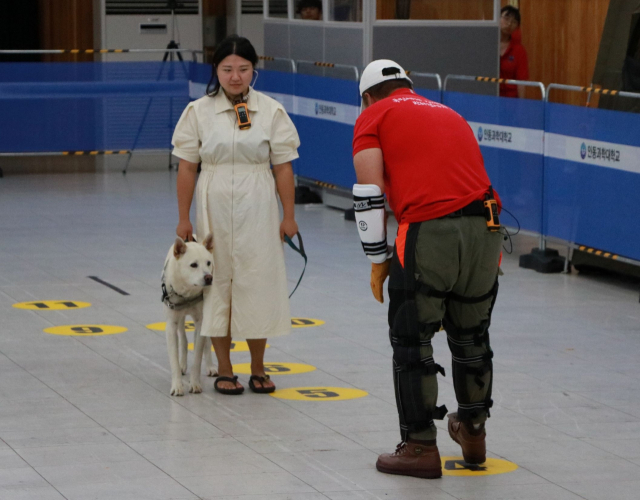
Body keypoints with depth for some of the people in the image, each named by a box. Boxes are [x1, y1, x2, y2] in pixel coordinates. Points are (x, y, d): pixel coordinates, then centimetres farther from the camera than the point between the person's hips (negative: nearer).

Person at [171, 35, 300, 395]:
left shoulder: (271, 112, 1)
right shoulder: (199, 112, 1)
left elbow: (283, 167, 1)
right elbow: (187, 167, 2)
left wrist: (288, 216, -1)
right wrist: (184, 218, 0)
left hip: (257, 210, 0)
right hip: (214, 209, 0)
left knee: (257, 283, 2)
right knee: (218, 284, 4)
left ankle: (258, 369, 16)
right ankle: (224, 371, 14)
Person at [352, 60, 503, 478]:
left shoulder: (374, 117, 11)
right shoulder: (450, 114, 29)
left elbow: (369, 192, 0)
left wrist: (378, 259, 8)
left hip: (429, 235, -6)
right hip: (485, 232, 6)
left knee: (412, 342, 8)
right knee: (471, 336, 22)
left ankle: (421, 447, 11)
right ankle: (473, 433, 36)